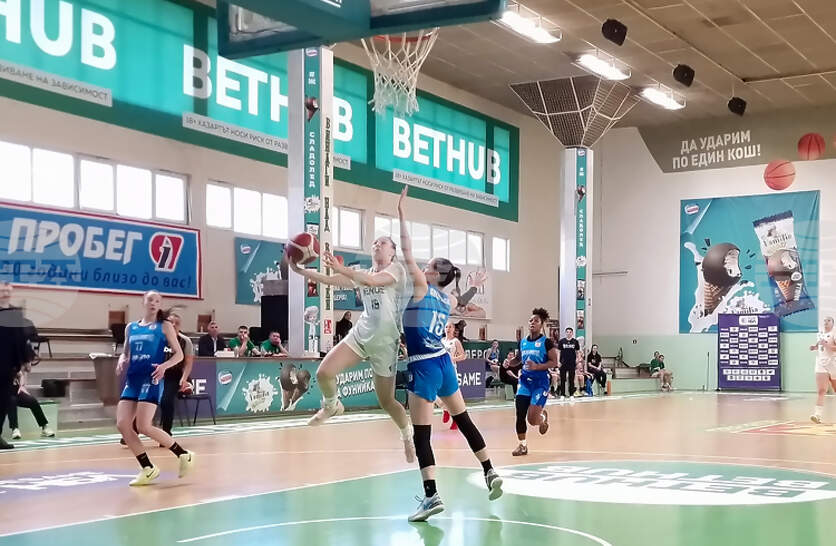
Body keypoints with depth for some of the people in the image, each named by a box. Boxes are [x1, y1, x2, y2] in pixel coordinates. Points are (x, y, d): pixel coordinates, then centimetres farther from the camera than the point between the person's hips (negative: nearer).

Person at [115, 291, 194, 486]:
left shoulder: (164, 326, 4)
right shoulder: (131, 327, 16)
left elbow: (179, 354, 2)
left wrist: (164, 366, -16)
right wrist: (121, 361, -1)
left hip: (151, 379, -6)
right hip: (132, 380, 6)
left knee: (143, 427, -15)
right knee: (122, 425, -6)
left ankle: (184, 455, 4)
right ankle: (148, 469, 7)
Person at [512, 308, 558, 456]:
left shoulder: (547, 342, -7)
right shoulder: (522, 342, 10)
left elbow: (554, 362, -11)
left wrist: (537, 366, -22)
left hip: (540, 382, -5)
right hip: (525, 381, 5)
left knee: (532, 419, -12)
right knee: (520, 415, -3)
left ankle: (543, 417, 25)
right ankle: (522, 445, 12)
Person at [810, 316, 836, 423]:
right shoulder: (819, 334, 13)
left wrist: (826, 345, -25)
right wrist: (814, 347, 10)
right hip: (821, 364, 3)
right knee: (821, 391, -11)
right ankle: (817, 414, -21)